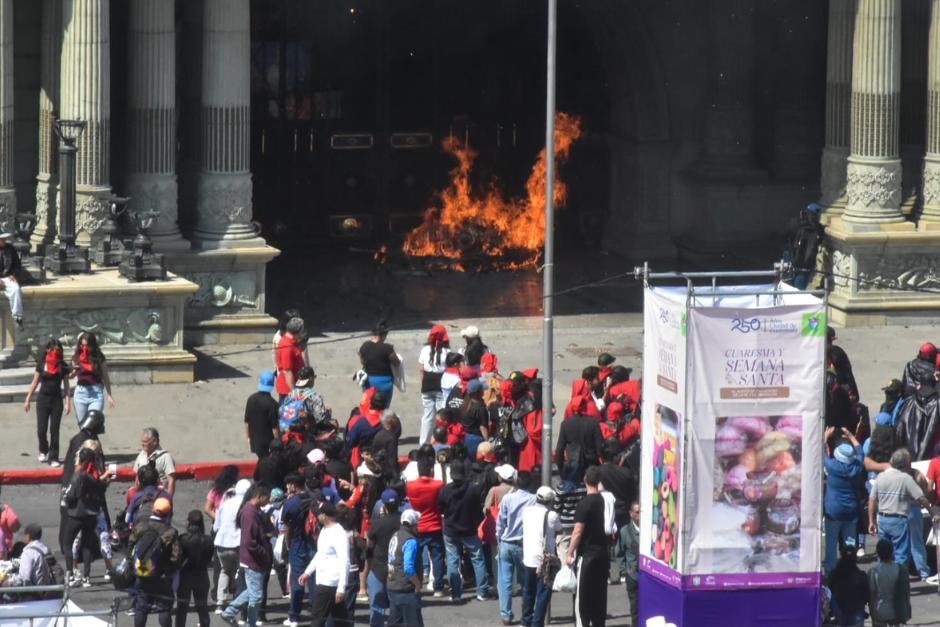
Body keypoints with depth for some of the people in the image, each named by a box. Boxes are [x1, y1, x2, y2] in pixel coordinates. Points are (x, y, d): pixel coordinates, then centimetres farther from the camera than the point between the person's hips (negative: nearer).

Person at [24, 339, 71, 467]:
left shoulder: (63, 366, 1)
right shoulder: (41, 364, 1)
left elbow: (66, 385, 4)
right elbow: (35, 383, 7)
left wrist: (68, 402, -4)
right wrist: (28, 400, 6)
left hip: (57, 399, 0)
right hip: (43, 398, 0)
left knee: (54, 430, -2)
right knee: (41, 429, -2)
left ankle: (53, 458, 3)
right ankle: (43, 451, 26)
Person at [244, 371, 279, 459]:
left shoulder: (251, 399, -2)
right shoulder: (272, 404, -20)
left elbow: (247, 422, 6)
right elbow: (274, 427, -17)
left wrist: (248, 437, 19)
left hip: (254, 441, 6)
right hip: (268, 442, -6)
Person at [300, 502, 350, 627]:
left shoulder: (339, 534, -19)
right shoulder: (324, 530, 11)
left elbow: (344, 563, -22)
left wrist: (341, 588, -25)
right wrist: (307, 572, 24)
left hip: (330, 584, -10)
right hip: (323, 582, 10)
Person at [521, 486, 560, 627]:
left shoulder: (527, 511, 3)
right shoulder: (551, 515, -12)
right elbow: (559, 529, 4)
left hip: (528, 558, 6)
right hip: (544, 560, -6)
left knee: (529, 591, 19)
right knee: (543, 594, -2)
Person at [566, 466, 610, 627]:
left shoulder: (584, 504, -14)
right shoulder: (604, 501, 3)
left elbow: (578, 532, -15)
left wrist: (570, 553, -10)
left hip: (587, 555, -6)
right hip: (603, 553, 6)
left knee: (583, 596, -2)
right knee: (599, 594, 11)